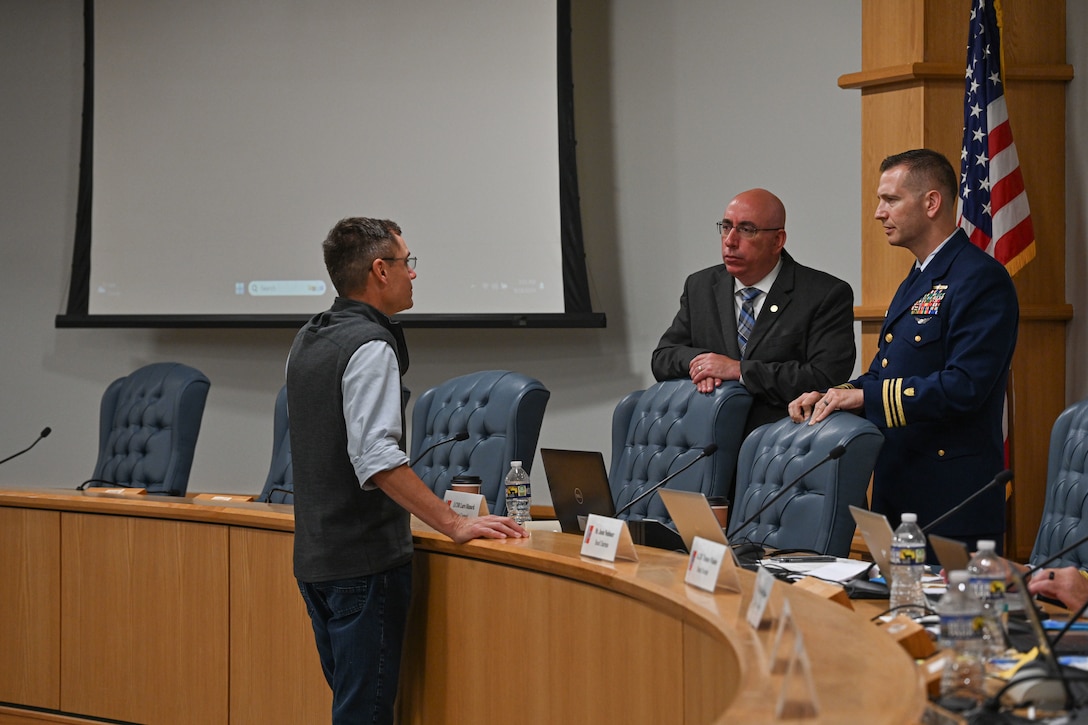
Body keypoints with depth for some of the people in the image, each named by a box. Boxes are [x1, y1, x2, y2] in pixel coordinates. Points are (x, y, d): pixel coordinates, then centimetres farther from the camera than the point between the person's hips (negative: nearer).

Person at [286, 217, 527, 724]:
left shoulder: (307, 340, 13)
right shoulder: (370, 347, -15)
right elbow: (375, 457, -25)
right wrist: (454, 525, -24)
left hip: (314, 555, 9)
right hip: (366, 559, -9)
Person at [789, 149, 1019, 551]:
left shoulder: (981, 279, -12)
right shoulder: (915, 282, 20)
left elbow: (965, 386, -22)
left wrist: (865, 395, -18)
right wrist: (831, 397, 3)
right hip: (897, 491, 9)